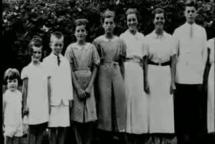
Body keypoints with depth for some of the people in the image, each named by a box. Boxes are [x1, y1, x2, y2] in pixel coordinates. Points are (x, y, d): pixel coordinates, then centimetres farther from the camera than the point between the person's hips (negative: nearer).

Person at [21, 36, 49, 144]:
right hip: (32, 105, -3)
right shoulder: (26, 70, 0)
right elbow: (25, 89, 1)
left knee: (41, 131, 5)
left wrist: (49, 104, 9)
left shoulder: (45, 68, 9)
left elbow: (48, 87, 11)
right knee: (32, 131, 0)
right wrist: (25, 106, -3)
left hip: (44, 105, 3)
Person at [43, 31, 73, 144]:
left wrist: (70, 97, 9)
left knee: (63, 128, 4)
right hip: (52, 99, -3)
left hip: (64, 100, 4)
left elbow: (69, 80, 13)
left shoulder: (65, 61, 13)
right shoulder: (46, 61, 1)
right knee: (53, 128, -2)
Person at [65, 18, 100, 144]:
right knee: (77, 115, -3)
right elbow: (70, 70, -1)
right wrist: (78, 88, -9)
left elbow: (95, 68, 4)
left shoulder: (91, 47, 6)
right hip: (75, 83, -1)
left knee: (91, 115, -4)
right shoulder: (71, 48, 3)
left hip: (89, 83, 1)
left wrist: (89, 87, -6)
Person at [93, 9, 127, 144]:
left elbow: (122, 63, 10)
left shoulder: (120, 42, 8)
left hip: (117, 73, 2)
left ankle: (120, 131, 10)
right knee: (104, 103, 0)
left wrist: (123, 79, 6)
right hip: (103, 73, -1)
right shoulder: (97, 41, 4)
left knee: (119, 101, 0)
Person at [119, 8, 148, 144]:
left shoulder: (142, 37, 13)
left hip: (139, 70, 3)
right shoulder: (122, 37, 4)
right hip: (127, 70, -3)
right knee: (128, 98, -4)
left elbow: (144, 57, 12)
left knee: (140, 100, 1)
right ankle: (129, 132, 3)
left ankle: (138, 131, 9)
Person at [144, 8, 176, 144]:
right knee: (153, 104, 0)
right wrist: (146, 81, -6)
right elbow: (145, 61, 1)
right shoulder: (147, 38, 3)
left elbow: (173, 61, 5)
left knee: (167, 105, 1)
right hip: (152, 72, -1)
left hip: (166, 72, 1)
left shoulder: (170, 38, 6)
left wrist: (173, 80, -1)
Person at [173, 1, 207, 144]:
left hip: (197, 76, 1)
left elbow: (204, 53, 11)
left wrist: (201, 70, 4)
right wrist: (176, 71, 0)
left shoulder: (202, 30, 10)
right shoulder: (178, 31, 6)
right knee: (182, 108, 0)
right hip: (182, 76, -1)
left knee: (198, 108, 1)